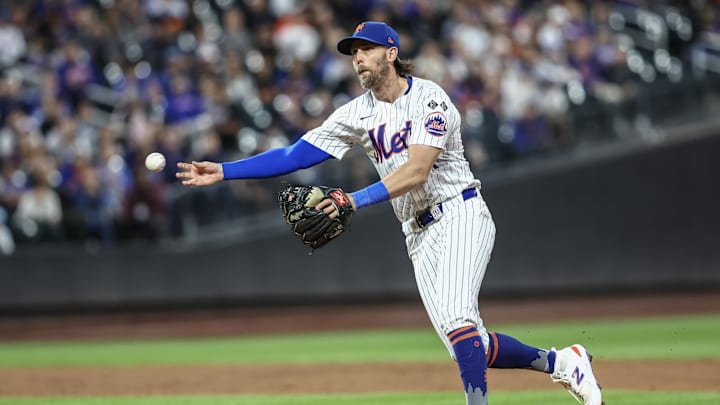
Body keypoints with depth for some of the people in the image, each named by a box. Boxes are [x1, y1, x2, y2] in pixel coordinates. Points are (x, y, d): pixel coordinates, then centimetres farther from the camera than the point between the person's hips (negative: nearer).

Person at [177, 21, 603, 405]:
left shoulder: (428, 99, -11)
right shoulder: (357, 114, 8)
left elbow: (416, 172, -23)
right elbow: (296, 155, 5)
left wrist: (355, 200, -33)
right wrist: (223, 171, -4)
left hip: (461, 215, -6)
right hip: (420, 235, 6)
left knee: (457, 318, -26)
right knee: (467, 344, 0)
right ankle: (558, 362, 17)